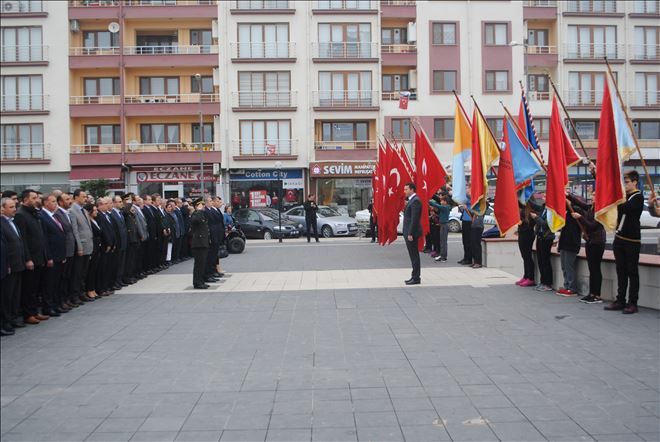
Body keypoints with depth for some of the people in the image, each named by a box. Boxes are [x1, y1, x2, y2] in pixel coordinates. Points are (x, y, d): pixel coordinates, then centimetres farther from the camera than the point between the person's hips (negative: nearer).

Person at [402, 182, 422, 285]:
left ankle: (416, 278, 0)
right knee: (414, 255, 13)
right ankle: (415, 276, 20)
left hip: (412, 233, -10)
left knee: (414, 256, -5)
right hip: (409, 232, 10)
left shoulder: (415, 201, -16)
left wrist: (410, 234, -22)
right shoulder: (411, 200, 16)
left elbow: (414, 219, -21)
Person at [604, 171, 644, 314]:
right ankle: (620, 301, 16)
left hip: (632, 240, -7)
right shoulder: (623, 195, 13)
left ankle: (633, 303, 3)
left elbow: (625, 208, -26)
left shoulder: (638, 197, -8)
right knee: (621, 271, 10)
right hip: (619, 238, 7)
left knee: (632, 272, -2)